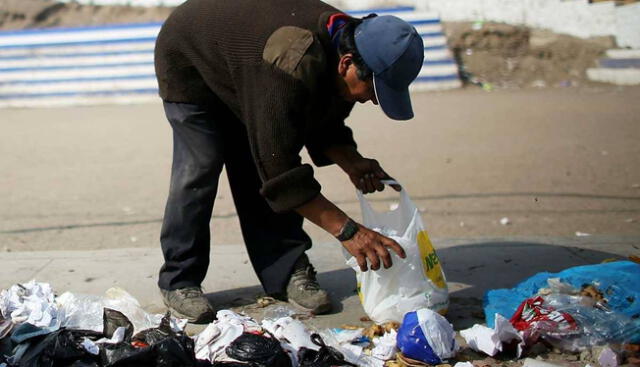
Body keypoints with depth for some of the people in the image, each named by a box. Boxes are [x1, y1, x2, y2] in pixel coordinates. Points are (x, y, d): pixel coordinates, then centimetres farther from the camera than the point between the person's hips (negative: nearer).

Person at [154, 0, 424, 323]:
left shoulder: (346, 41, -18)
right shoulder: (289, 72, -46)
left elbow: (324, 127, -2)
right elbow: (284, 172, -43)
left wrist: (352, 163, -22)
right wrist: (347, 230, -44)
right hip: (188, 63, -7)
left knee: (259, 171, -1)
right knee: (199, 169, -14)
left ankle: (288, 273, 3)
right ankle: (178, 282, -2)